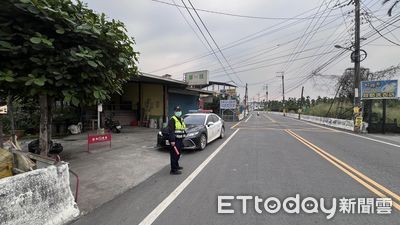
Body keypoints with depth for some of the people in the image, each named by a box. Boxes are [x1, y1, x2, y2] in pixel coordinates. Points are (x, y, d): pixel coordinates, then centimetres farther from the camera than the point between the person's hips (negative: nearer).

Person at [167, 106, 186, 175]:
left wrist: (183, 137, 22)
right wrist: (172, 140, -24)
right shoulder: (172, 120, -12)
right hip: (175, 140, -9)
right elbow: (171, 131, -19)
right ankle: (173, 170, 0)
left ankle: (176, 166, 35)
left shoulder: (181, 120, 17)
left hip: (180, 140, 9)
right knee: (174, 155, -6)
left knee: (178, 154, 19)